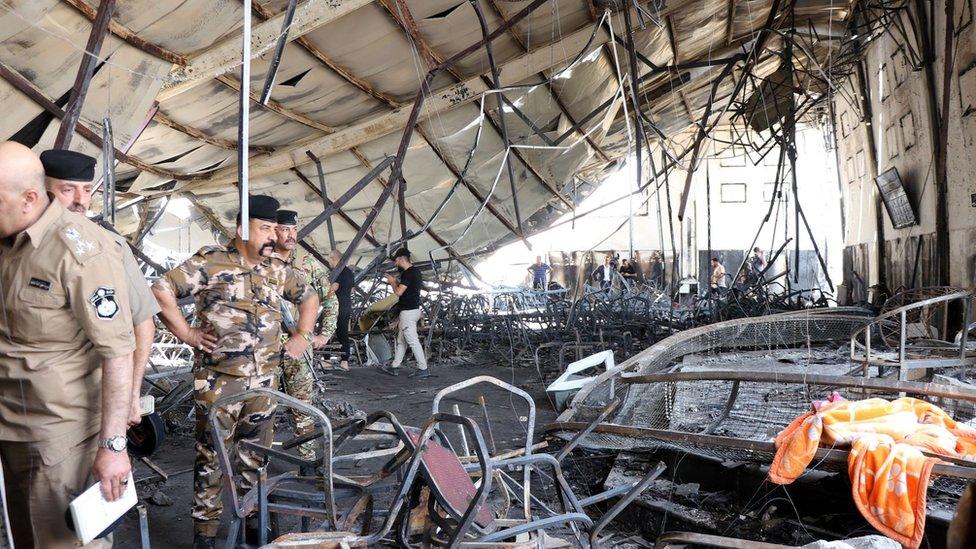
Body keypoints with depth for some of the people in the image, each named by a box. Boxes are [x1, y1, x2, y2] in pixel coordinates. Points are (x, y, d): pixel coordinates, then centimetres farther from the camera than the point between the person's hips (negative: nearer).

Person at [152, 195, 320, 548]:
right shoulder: (210, 262, -8)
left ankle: (252, 519, 30)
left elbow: (308, 297, 23)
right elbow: (161, 291, -11)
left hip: (263, 382, 5)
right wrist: (187, 334, -11)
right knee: (211, 454, 4)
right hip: (218, 382, -5)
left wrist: (302, 335, 12)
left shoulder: (278, 269, 9)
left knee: (256, 454, 14)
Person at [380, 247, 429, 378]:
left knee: (413, 341, -7)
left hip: (408, 312, -10)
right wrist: (396, 281, 16)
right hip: (412, 309, 10)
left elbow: (398, 292, -18)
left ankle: (423, 369, -5)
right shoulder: (415, 271, 13)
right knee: (401, 340, 15)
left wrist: (392, 282, -1)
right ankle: (394, 367, 22)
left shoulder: (408, 273, -18)